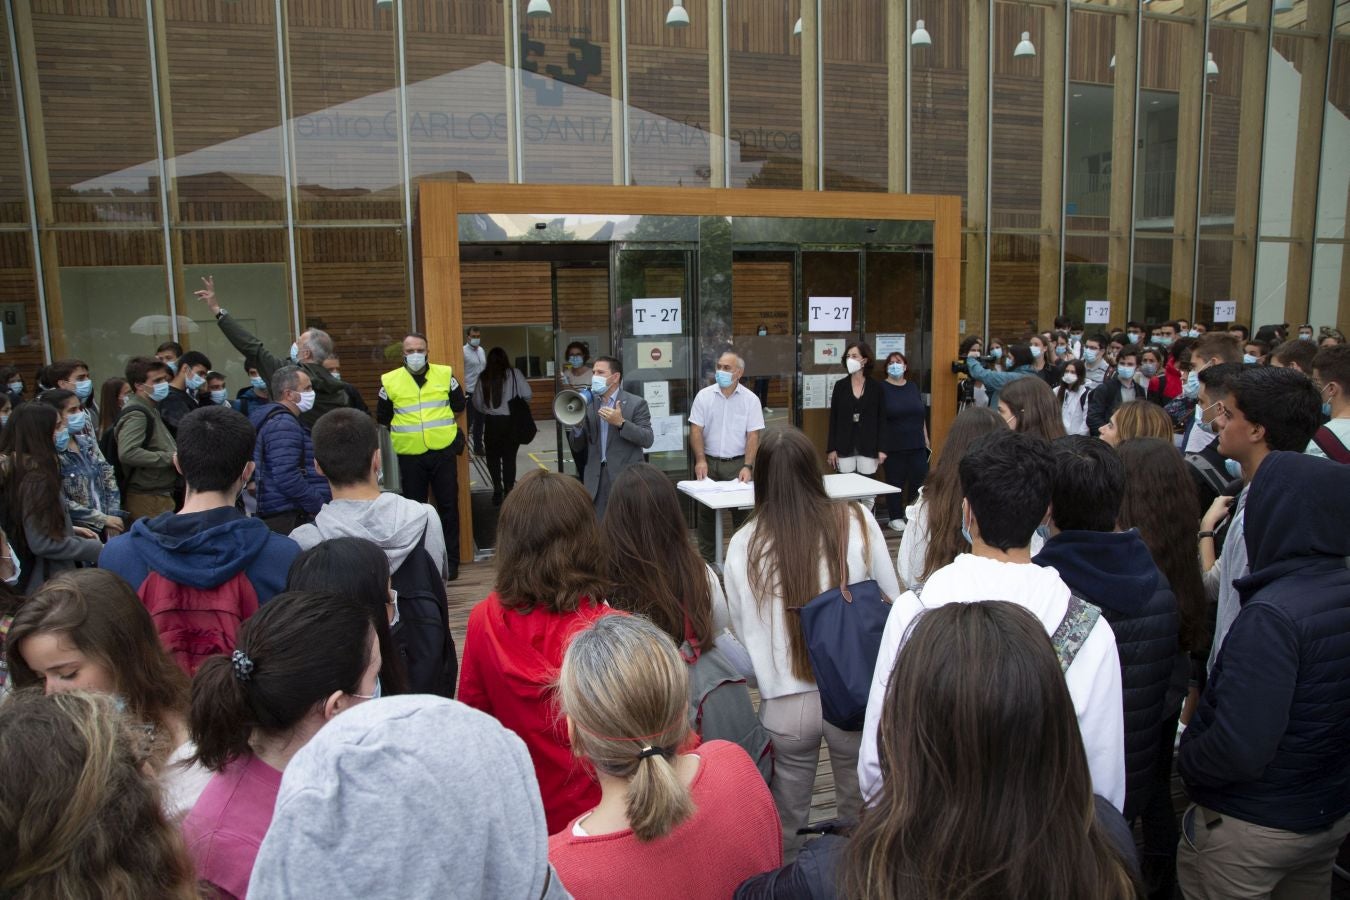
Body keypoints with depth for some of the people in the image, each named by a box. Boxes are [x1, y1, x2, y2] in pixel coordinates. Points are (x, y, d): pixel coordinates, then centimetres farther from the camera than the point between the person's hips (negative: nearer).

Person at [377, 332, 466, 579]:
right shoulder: (390, 380, 0)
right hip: (409, 456, 0)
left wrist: (439, 416, 6)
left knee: (448, 505, 5)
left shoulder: (445, 374, 0)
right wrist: (404, 429, 7)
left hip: (443, 452, 0)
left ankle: (450, 561, 15)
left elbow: (459, 405, 11)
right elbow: (382, 417, 10)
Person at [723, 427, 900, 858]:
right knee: (861, 812, 23)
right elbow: (892, 604, 0)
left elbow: (741, 630, 0)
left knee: (783, 824, 20)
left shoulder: (743, 545, -11)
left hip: (784, 702, 0)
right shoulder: (857, 523, -10)